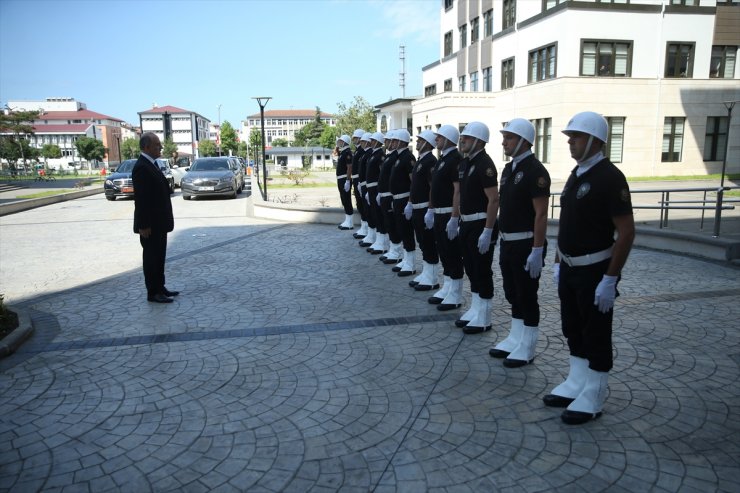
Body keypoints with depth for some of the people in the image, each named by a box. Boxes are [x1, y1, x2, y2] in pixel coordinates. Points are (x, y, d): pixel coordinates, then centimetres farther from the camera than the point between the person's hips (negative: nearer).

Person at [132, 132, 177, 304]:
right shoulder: (141, 168, -18)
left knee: (158, 257, 16)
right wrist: (144, 225, -21)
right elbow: (140, 199, -21)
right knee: (151, 258, 1)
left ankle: (160, 288, 26)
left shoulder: (152, 164, 12)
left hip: (159, 222, 9)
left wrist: (166, 219, 16)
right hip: (150, 225, -9)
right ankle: (153, 293, 10)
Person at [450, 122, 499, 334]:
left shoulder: (484, 164, -16)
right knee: (471, 268, 15)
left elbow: (494, 199, -21)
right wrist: (454, 218, 18)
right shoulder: (464, 163, 11)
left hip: (481, 225, -9)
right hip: (466, 223, 9)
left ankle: (483, 318, 10)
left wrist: (487, 231, -24)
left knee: (482, 271, -1)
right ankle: (475, 310, 27)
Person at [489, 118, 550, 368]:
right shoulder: (508, 168, 11)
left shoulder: (535, 170, -15)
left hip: (526, 245, -8)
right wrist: (503, 243, 16)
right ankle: (515, 339, 29)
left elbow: (541, 214, -19)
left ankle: (526, 348, 15)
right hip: (508, 244, 8)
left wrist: (537, 250, -22)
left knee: (527, 297, 3)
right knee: (512, 295, 16)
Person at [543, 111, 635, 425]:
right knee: (573, 330, 17)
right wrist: (558, 263, 14)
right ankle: (576, 385, 32)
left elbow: (626, 231, -19)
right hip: (569, 269, 8)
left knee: (596, 336, 5)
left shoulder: (609, 177, -17)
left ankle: (592, 399, 19)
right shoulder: (575, 175, 9)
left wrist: (610, 279, -21)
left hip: (594, 272, -8)